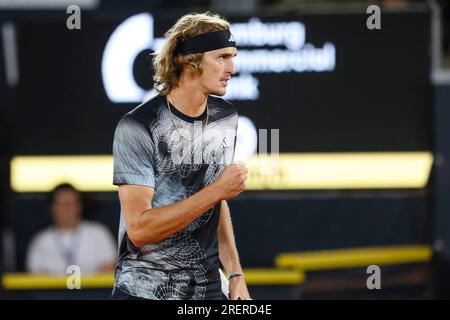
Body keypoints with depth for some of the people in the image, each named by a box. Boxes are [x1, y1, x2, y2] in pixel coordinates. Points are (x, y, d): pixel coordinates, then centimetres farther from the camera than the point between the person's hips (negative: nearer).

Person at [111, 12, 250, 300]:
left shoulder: (226, 118, 6)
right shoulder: (137, 127, -15)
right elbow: (139, 229, -21)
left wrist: (235, 274, 5)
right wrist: (217, 190, -21)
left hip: (208, 287, 5)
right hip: (144, 289, -5)